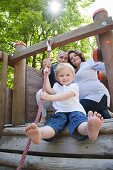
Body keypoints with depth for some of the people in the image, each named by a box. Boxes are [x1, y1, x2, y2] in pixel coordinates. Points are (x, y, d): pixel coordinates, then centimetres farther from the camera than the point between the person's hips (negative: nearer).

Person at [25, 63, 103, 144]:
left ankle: (90, 129, -71)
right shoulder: (57, 86, 27)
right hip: (61, 111, 2)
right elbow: (50, 91, 7)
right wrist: (46, 76, 10)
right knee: (54, 122, -32)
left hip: (75, 110, -2)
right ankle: (39, 133, -63)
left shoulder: (74, 86, 8)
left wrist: (50, 97, -27)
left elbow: (66, 95, -13)